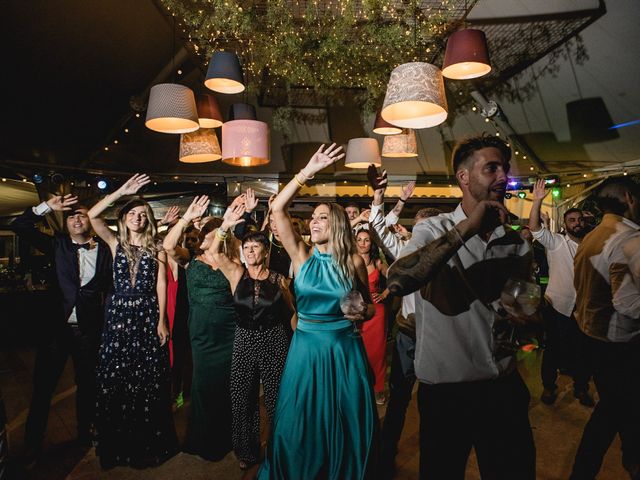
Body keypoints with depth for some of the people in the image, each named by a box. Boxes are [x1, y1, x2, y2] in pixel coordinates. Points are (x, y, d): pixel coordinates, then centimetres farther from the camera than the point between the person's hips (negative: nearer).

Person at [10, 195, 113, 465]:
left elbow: (111, 287, -1)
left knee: (87, 384, 15)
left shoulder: (104, 250, -3)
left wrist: (107, 321, -6)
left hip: (89, 330, 0)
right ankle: (33, 444, 27)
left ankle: (85, 433, 36)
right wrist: (47, 207, -11)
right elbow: (19, 226, -2)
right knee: (43, 385, 9)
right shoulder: (58, 245, 2)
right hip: (57, 327, 1)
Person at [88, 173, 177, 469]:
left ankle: (148, 442, 22)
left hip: (147, 315, -1)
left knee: (148, 379, 5)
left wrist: (161, 320, -6)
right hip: (119, 314, 1)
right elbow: (92, 215, -6)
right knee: (114, 378, 7)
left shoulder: (156, 250, 5)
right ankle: (119, 443, 25)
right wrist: (122, 192, -9)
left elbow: (160, 286, 0)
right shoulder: (115, 244, 7)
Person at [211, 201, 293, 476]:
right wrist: (225, 226, -30)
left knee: (276, 399, 7)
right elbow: (214, 251, -16)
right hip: (244, 340, 2)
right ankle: (248, 454, 33)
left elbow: (291, 310, 10)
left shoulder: (277, 279, -3)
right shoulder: (236, 273, -1)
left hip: (274, 341, -1)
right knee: (243, 399, 11)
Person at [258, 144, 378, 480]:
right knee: (300, 424, 12)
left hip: (344, 350, 0)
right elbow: (277, 209, -14)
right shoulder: (302, 256, -4)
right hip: (306, 348, 0)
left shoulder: (354, 261, -3)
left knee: (345, 424, 14)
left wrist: (363, 312, -14)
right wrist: (308, 171, -16)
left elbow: (369, 306, 9)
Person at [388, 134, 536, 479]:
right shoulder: (433, 230, -10)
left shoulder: (514, 240, 4)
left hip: (503, 386, 4)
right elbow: (397, 282, -30)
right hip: (445, 388, -4)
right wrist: (467, 228, -28)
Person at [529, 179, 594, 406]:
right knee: (553, 348, 6)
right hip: (557, 305, -3)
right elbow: (535, 228, -18)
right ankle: (548, 386, 23)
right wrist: (537, 200, -28)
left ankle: (581, 387, 33)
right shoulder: (556, 242, -3)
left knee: (581, 350, 14)